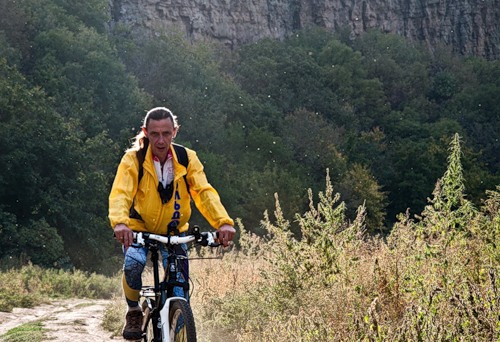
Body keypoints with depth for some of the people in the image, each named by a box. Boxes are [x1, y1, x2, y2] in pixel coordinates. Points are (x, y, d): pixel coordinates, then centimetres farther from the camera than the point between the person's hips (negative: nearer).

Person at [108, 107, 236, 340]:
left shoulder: (187, 158, -12)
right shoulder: (133, 159, -18)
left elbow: (204, 192, -23)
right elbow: (120, 194, -31)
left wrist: (223, 222, -41)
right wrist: (120, 223, -53)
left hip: (174, 231, 2)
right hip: (139, 228, -2)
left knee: (179, 283, -8)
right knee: (133, 264, -30)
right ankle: (133, 312, -2)